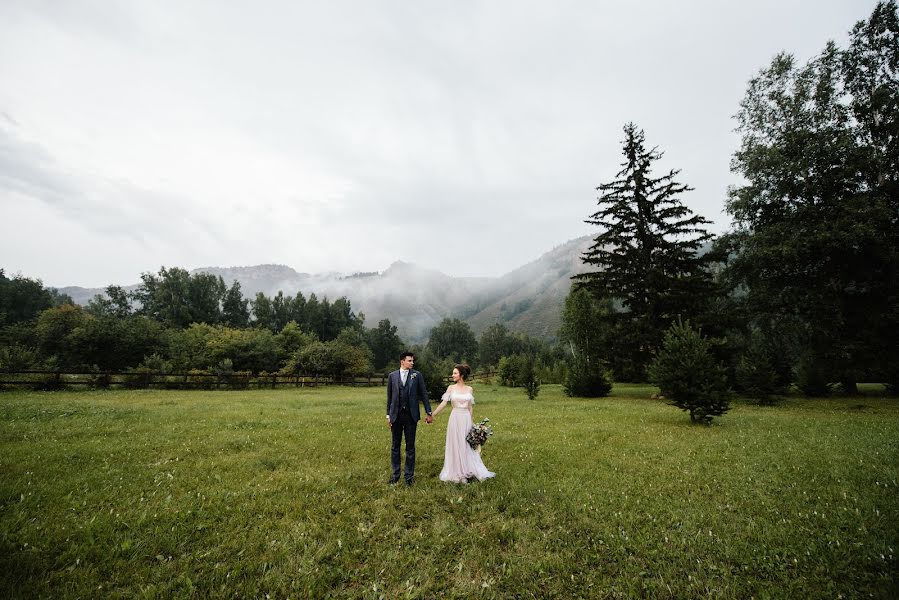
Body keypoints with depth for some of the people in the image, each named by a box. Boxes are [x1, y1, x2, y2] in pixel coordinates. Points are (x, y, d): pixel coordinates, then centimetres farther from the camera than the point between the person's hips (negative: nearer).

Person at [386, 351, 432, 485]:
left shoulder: (417, 375, 0)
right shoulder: (392, 376, 2)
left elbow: (423, 394, 2)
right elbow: (389, 397, 6)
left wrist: (429, 413, 1)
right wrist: (388, 415, 5)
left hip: (411, 415, -1)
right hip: (396, 415, 1)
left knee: (410, 446, 7)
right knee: (395, 446, 11)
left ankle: (409, 475, 20)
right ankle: (396, 473, 25)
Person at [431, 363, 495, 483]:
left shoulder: (469, 389, 4)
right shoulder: (451, 388, -1)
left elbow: (470, 407, 9)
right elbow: (443, 403, -5)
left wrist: (471, 422, 8)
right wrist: (432, 415, -11)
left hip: (466, 419, 2)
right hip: (455, 419, -1)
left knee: (468, 446, 8)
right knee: (455, 445, 5)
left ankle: (469, 471, 23)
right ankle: (457, 473, 19)